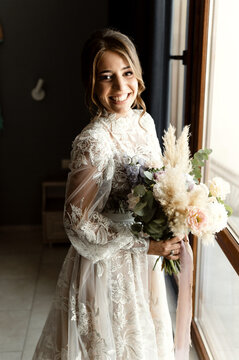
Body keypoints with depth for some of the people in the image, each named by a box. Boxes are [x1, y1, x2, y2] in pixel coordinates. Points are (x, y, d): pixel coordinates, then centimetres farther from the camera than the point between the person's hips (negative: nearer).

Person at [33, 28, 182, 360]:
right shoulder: (93, 142, -26)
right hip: (108, 265, -6)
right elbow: (77, 223, -22)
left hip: (145, 261, 7)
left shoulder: (144, 121, -3)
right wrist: (145, 244, -23)